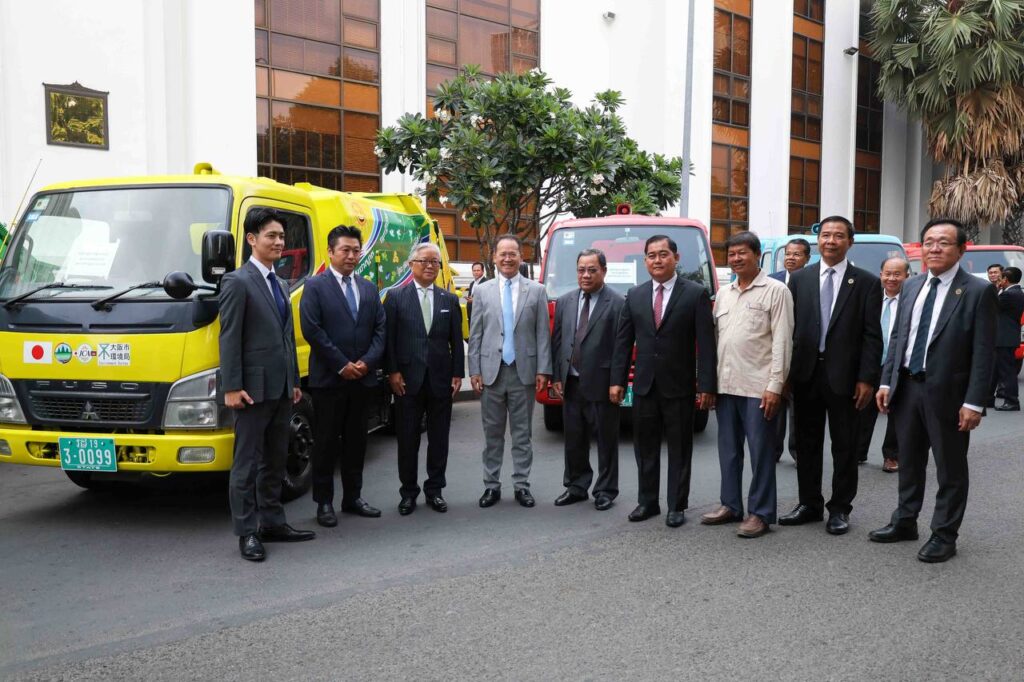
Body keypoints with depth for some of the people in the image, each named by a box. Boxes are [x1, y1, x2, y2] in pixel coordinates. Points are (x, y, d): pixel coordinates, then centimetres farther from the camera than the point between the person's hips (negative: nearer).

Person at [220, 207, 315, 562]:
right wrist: (232, 387, -17)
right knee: (247, 462, 0)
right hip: (254, 388, -8)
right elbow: (229, 338, -12)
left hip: (281, 388, 8)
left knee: (275, 460, 15)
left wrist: (295, 382, 17)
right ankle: (247, 533, 6)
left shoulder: (280, 284, 16)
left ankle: (272, 522, 24)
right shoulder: (238, 282, -8)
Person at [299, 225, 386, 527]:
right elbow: (312, 330, -13)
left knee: (356, 440, 12)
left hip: (362, 378, 5)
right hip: (329, 378, -5)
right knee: (326, 442, 3)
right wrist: (342, 365, -15)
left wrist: (367, 362, -7)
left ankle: (353, 497, 23)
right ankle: (324, 502, 12)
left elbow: (380, 329, 9)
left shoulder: (369, 289, 14)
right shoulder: (315, 286, -3)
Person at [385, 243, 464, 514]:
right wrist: (393, 372, -8)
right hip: (408, 380, -2)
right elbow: (389, 338, -2)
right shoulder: (396, 297, 2)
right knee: (407, 439, 5)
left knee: (439, 439, 8)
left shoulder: (450, 300, 9)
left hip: (440, 380, 2)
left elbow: (457, 341, 8)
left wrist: (457, 374, 1)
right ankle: (408, 492, 17)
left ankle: (435, 490, 21)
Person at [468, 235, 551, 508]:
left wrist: (543, 370, -5)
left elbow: (543, 333, 1)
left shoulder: (537, 290, 3)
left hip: (524, 371, -1)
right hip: (491, 370, 1)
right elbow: (475, 335, 5)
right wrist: (474, 371, -1)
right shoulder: (482, 291, 6)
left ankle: (521, 485, 14)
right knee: (492, 433, 7)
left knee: (522, 433, 6)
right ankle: (491, 485, 16)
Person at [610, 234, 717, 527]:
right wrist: (617, 380, 2)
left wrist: (706, 385, -13)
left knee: (679, 449, 6)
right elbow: (623, 341, 8)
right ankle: (647, 502, 22)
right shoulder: (634, 295, 8)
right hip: (644, 385, 3)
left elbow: (706, 344, -7)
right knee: (645, 448, 10)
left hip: (679, 386, -3)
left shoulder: (696, 294, -4)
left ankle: (676, 506, 16)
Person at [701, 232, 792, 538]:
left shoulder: (776, 291, -4)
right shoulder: (723, 293, 14)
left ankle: (760, 513, 9)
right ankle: (731, 505, 24)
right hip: (725, 385, 6)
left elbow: (782, 341, -9)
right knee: (728, 450, 13)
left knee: (760, 451, 1)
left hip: (758, 387, -6)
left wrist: (775, 385, -15)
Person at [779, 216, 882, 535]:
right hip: (805, 373, 3)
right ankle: (809, 504, 24)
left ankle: (840, 508, 18)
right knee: (807, 443, 11)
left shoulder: (866, 282, 0)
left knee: (844, 446, 7)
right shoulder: (799, 279, 7)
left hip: (843, 376, -2)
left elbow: (872, 336, -4)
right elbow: (789, 328, 5)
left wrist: (867, 378, -10)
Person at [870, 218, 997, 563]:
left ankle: (944, 535, 20)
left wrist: (974, 402, -16)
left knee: (950, 468, 7)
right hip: (907, 388, 5)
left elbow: (983, 352, -12)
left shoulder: (978, 291, -9)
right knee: (909, 461, 18)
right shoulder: (911, 286, 8)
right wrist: (886, 382, 6)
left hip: (946, 393, -5)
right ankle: (905, 522, 32)